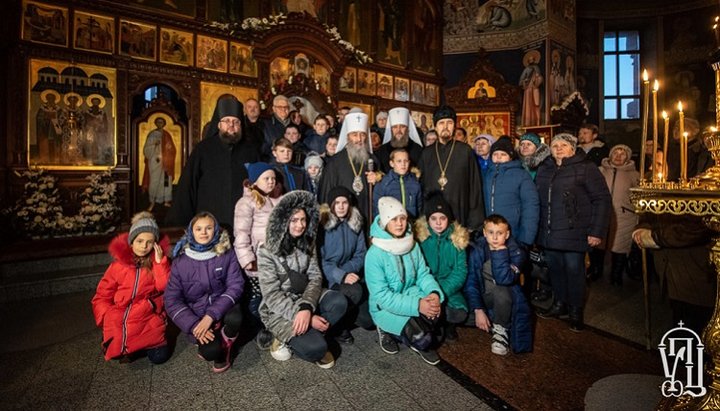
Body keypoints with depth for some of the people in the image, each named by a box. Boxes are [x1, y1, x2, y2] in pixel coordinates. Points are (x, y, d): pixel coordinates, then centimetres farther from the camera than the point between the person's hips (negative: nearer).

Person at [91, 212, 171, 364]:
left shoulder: (158, 260, 0)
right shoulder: (118, 263, 0)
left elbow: (165, 287, -13)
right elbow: (102, 296, 7)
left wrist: (160, 262, -19)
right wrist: (108, 318, -6)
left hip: (148, 318, -1)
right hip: (119, 319, 1)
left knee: (159, 356, -12)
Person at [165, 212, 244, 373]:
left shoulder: (226, 254, -9)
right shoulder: (180, 262, -8)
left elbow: (235, 286, -14)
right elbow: (172, 300, -6)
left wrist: (211, 315, -24)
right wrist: (194, 325, -17)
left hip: (221, 307, 0)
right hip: (197, 314, 0)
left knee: (235, 318, -34)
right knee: (210, 351, -25)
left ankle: (226, 339, 3)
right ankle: (220, 348, 13)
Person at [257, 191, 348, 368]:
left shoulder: (307, 243, 0)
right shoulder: (267, 252, -17)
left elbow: (315, 277, -7)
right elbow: (272, 296, -18)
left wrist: (306, 307, -26)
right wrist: (304, 316, -24)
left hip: (304, 299, 5)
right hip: (278, 310, -5)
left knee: (339, 302, -23)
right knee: (315, 347, -25)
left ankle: (310, 335, -2)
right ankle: (288, 340, 6)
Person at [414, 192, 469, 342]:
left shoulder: (457, 239, -4)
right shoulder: (419, 237, -9)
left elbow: (460, 271, -5)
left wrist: (442, 291, -19)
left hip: (449, 288, 2)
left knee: (459, 314, -22)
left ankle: (449, 325, 15)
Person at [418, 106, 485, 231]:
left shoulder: (465, 151, 2)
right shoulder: (426, 153, 8)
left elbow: (475, 185, 1)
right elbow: (421, 185, 10)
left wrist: (475, 221, -3)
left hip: (459, 216, -1)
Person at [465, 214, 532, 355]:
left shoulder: (516, 252, -15)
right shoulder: (477, 249, -11)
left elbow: (504, 279, -32)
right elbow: (471, 282, -12)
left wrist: (500, 251, -32)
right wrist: (478, 310, -20)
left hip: (507, 299, -3)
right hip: (482, 297, 3)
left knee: (500, 291, -37)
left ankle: (501, 329, -9)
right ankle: (490, 322, 12)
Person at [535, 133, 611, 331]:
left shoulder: (586, 168, -3)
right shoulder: (544, 169, 11)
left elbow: (602, 200, -8)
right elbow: (537, 199, 12)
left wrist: (597, 231, -13)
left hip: (573, 232, -4)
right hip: (549, 232, 5)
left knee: (574, 269, 3)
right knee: (555, 268, 13)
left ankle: (576, 311, 21)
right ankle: (560, 304, 30)